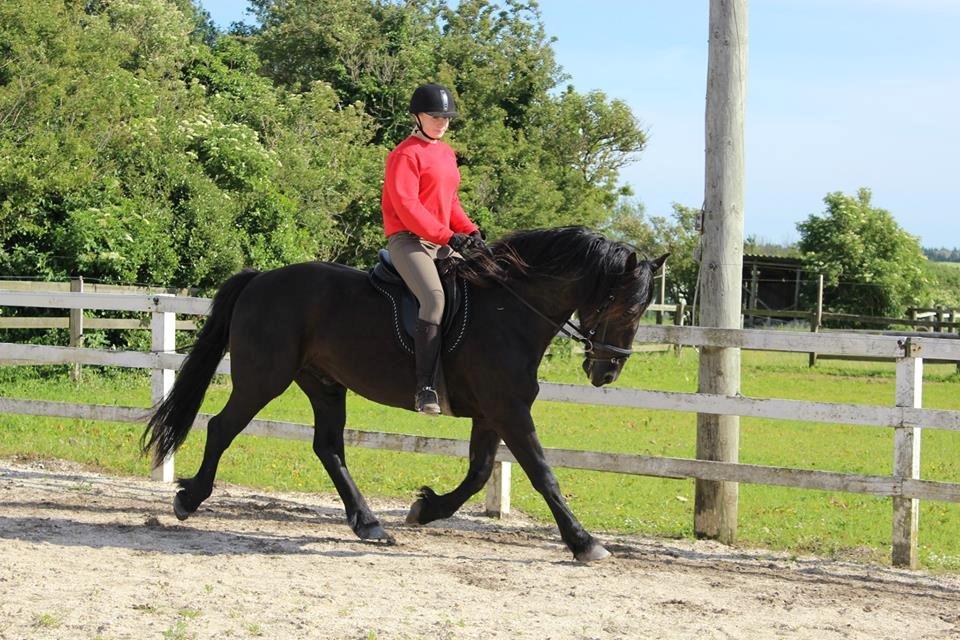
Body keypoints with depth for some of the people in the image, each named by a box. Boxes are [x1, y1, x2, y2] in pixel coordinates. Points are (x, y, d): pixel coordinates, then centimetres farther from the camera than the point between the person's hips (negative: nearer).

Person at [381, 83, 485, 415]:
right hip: (408, 240, -9)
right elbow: (407, 206, -17)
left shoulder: (446, 153, 19)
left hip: (442, 242, 9)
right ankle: (425, 387, -35)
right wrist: (449, 237, -22)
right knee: (435, 296, -31)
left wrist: (470, 231, 4)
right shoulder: (405, 155, -8)